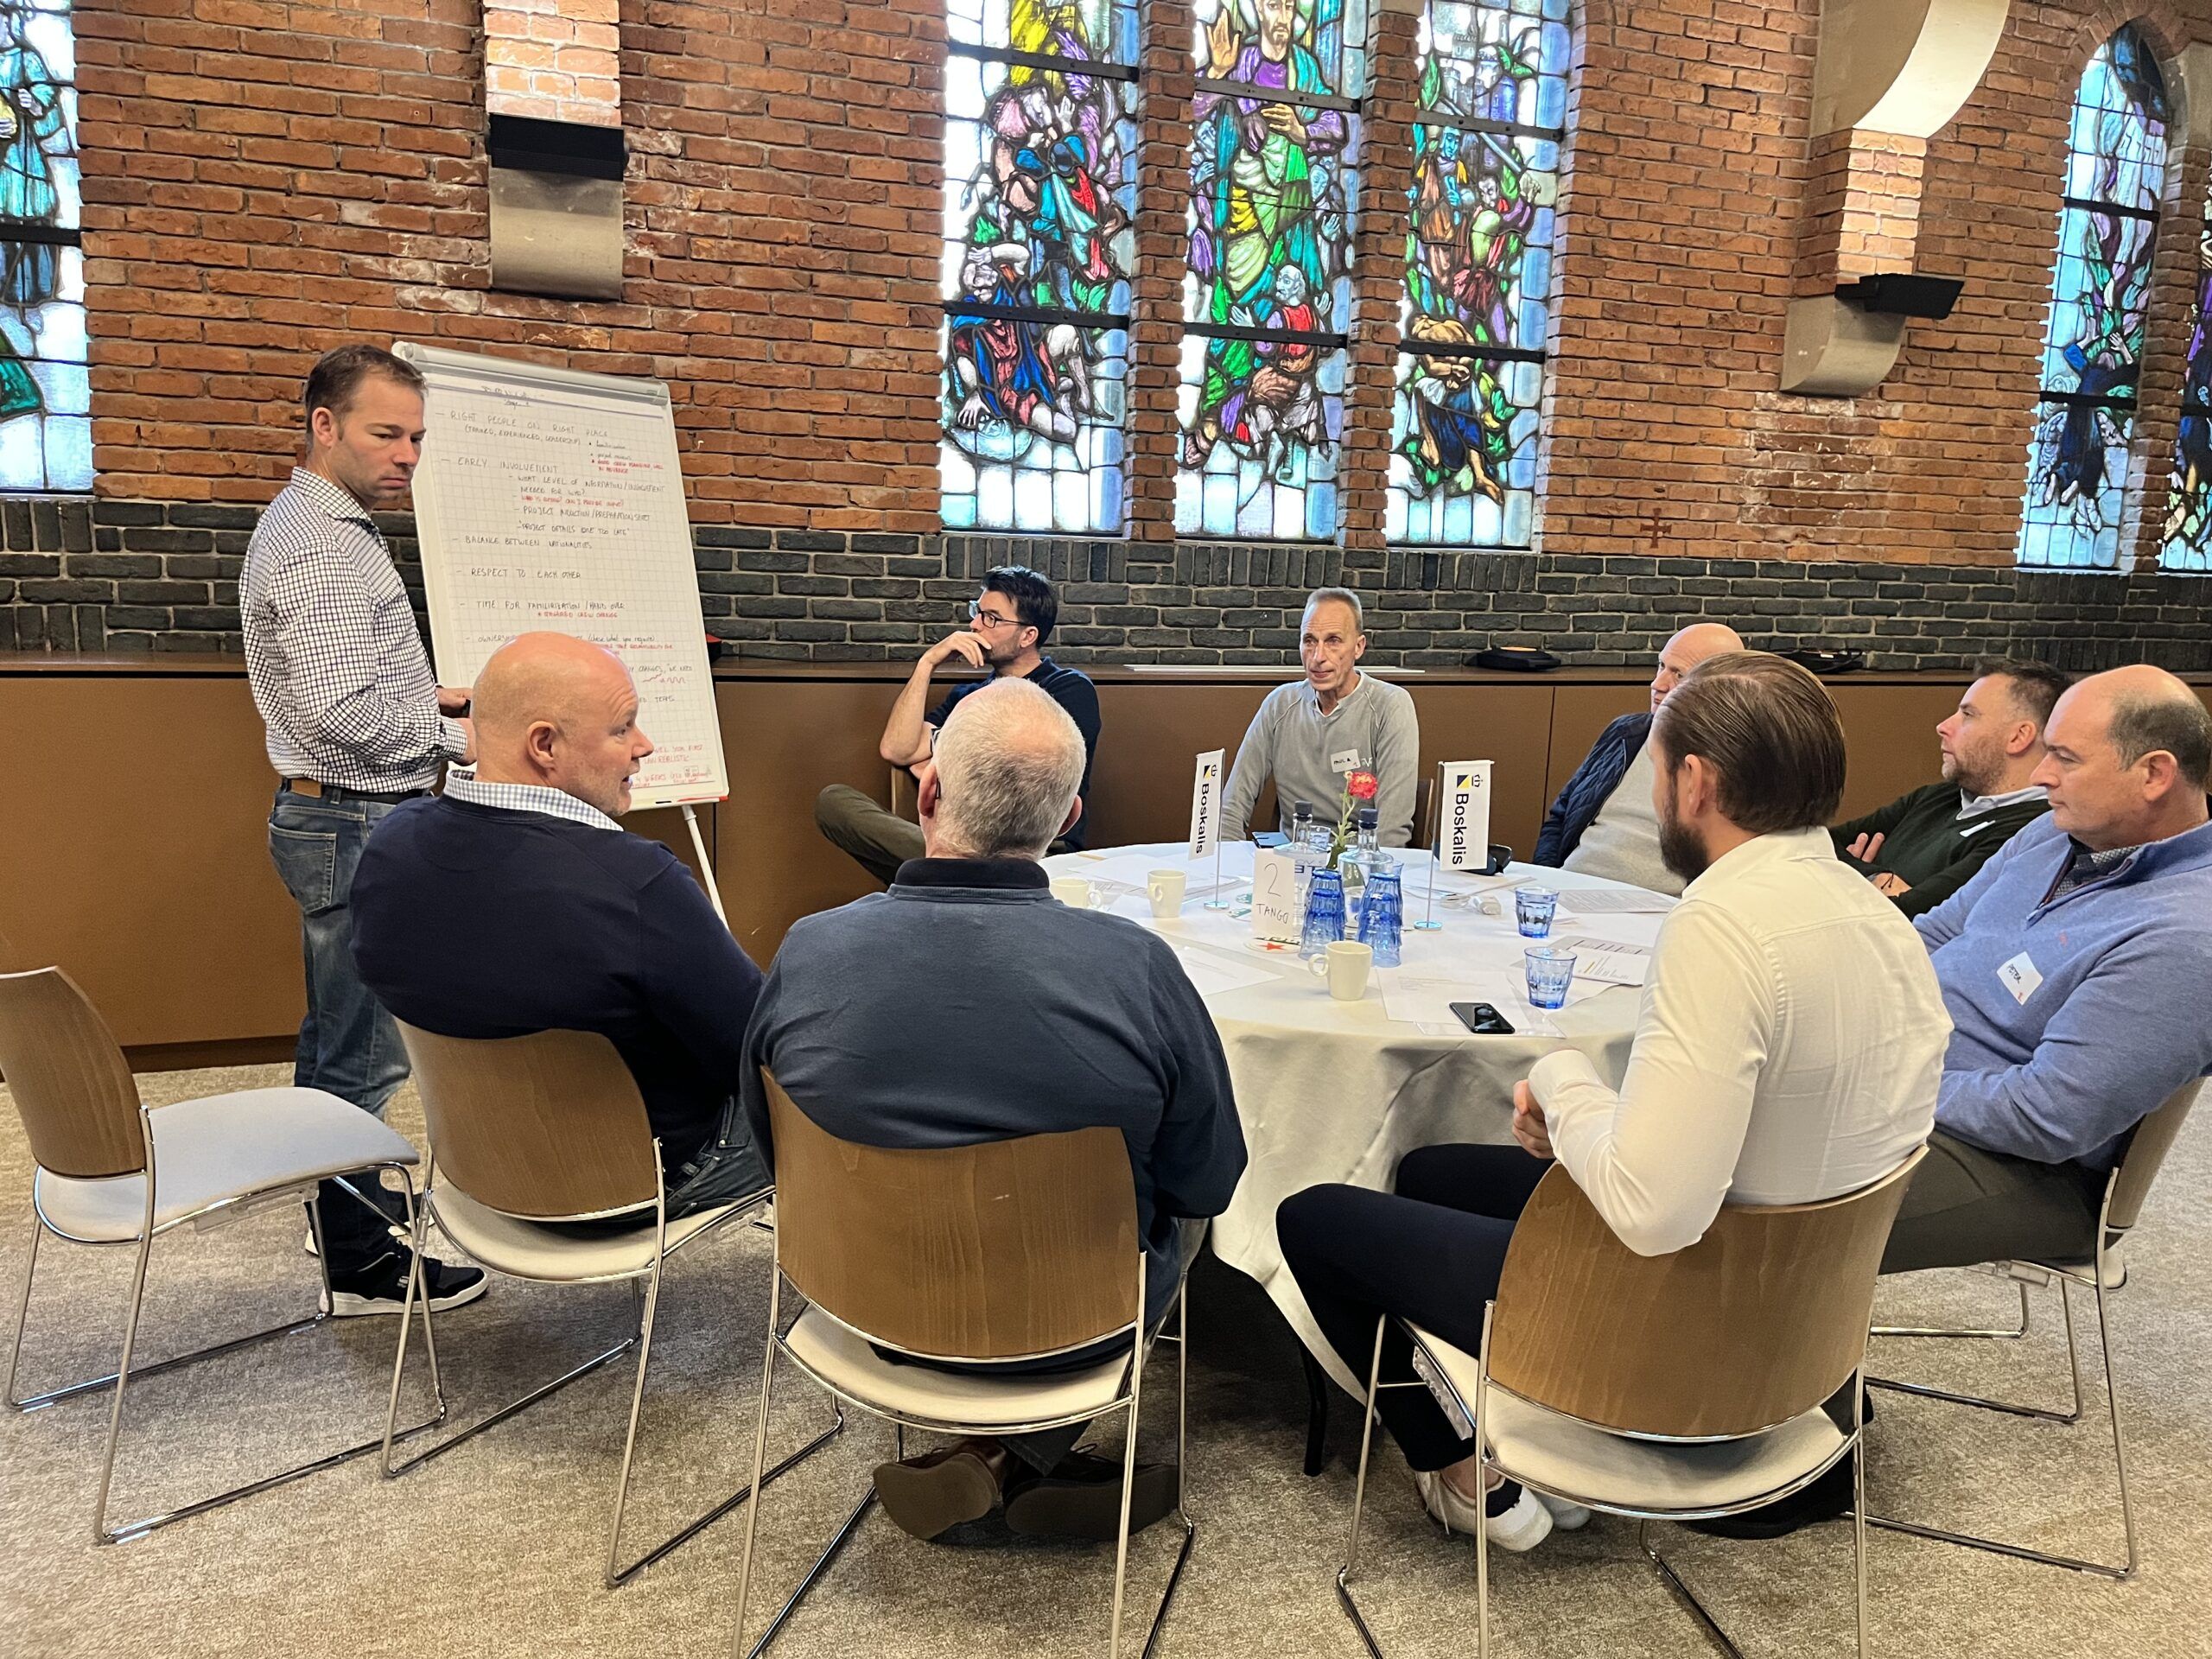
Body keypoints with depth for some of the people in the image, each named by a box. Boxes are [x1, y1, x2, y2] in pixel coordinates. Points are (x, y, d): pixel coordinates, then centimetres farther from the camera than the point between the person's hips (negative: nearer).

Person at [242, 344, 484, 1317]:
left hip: (348, 819, 11)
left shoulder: (329, 530, 16)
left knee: (339, 1034, 21)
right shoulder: (316, 545, -18)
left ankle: (344, 1198, 35)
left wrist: (426, 697, 13)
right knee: (363, 1048, -4)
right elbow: (344, 713, -27)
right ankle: (360, 1266, 5)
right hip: (356, 822, -11)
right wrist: (459, 738, -16)